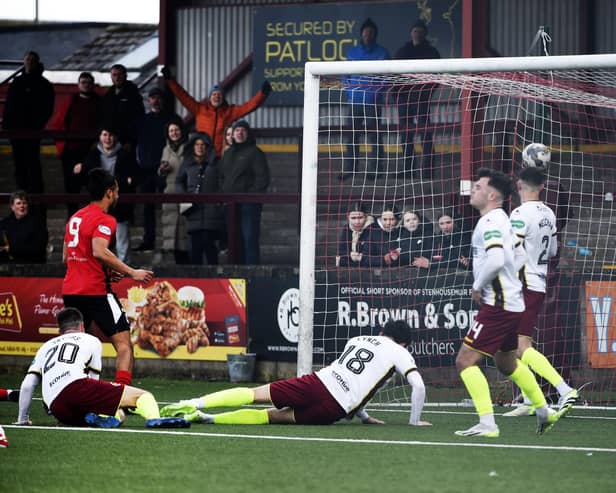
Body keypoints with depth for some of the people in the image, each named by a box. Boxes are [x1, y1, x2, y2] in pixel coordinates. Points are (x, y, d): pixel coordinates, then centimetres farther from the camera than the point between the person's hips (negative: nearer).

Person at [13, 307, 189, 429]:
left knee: (118, 414, 22)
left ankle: (99, 418, -15)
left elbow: (27, 385, 24)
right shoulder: (90, 341, 25)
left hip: (58, 410, 4)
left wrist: (23, 419, 34)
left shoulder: (46, 347, 33)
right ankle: (154, 419, -41)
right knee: (143, 396, -5)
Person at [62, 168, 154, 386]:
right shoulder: (104, 220, -9)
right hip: (95, 291, -8)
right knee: (124, 344, -7)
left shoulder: (75, 217, 17)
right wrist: (131, 272, -20)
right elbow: (99, 251, -25)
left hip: (70, 290, 8)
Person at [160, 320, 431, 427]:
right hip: (334, 409, -4)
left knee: (255, 394, 5)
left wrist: (364, 416, 41)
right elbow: (418, 386, 1)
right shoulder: (400, 353, 13)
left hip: (318, 382, 4)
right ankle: (207, 418, -17)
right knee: (273, 415, 0)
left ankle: (196, 403, -15)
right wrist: (415, 420, 14)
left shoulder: (357, 340, 30)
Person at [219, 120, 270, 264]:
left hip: (249, 203, -7)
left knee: (249, 238, -11)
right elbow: (222, 176, 26)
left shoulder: (255, 152, -1)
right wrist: (224, 192, 9)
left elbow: (263, 177, -7)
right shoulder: (228, 154, 20)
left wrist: (252, 196, -14)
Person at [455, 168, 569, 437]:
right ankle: (544, 411, 37)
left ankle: (487, 424, -16)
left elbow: (496, 260, -30)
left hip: (498, 305, -10)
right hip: (512, 302, 10)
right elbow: (519, 256, 24)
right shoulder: (502, 219, 15)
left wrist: (478, 286, -16)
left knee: (465, 361, -11)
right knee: (506, 363, 27)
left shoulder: (489, 222, -16)